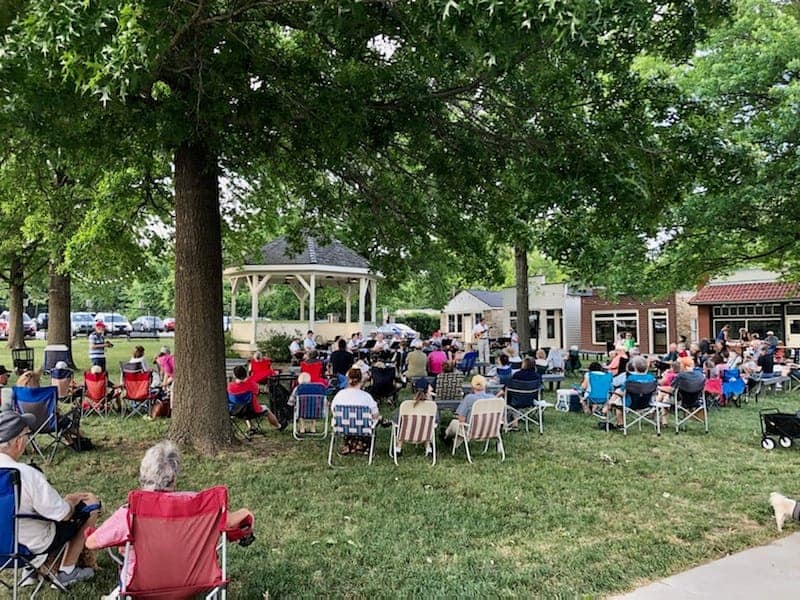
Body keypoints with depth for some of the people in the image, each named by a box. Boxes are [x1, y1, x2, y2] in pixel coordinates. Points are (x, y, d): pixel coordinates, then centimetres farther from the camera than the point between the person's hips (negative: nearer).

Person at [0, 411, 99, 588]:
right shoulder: (27, 475, -32)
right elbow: (64, 515, -21)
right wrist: (70, 501, 0)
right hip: (34, 545, -7)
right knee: (91, 503, 8)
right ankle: (67, 571, 15)